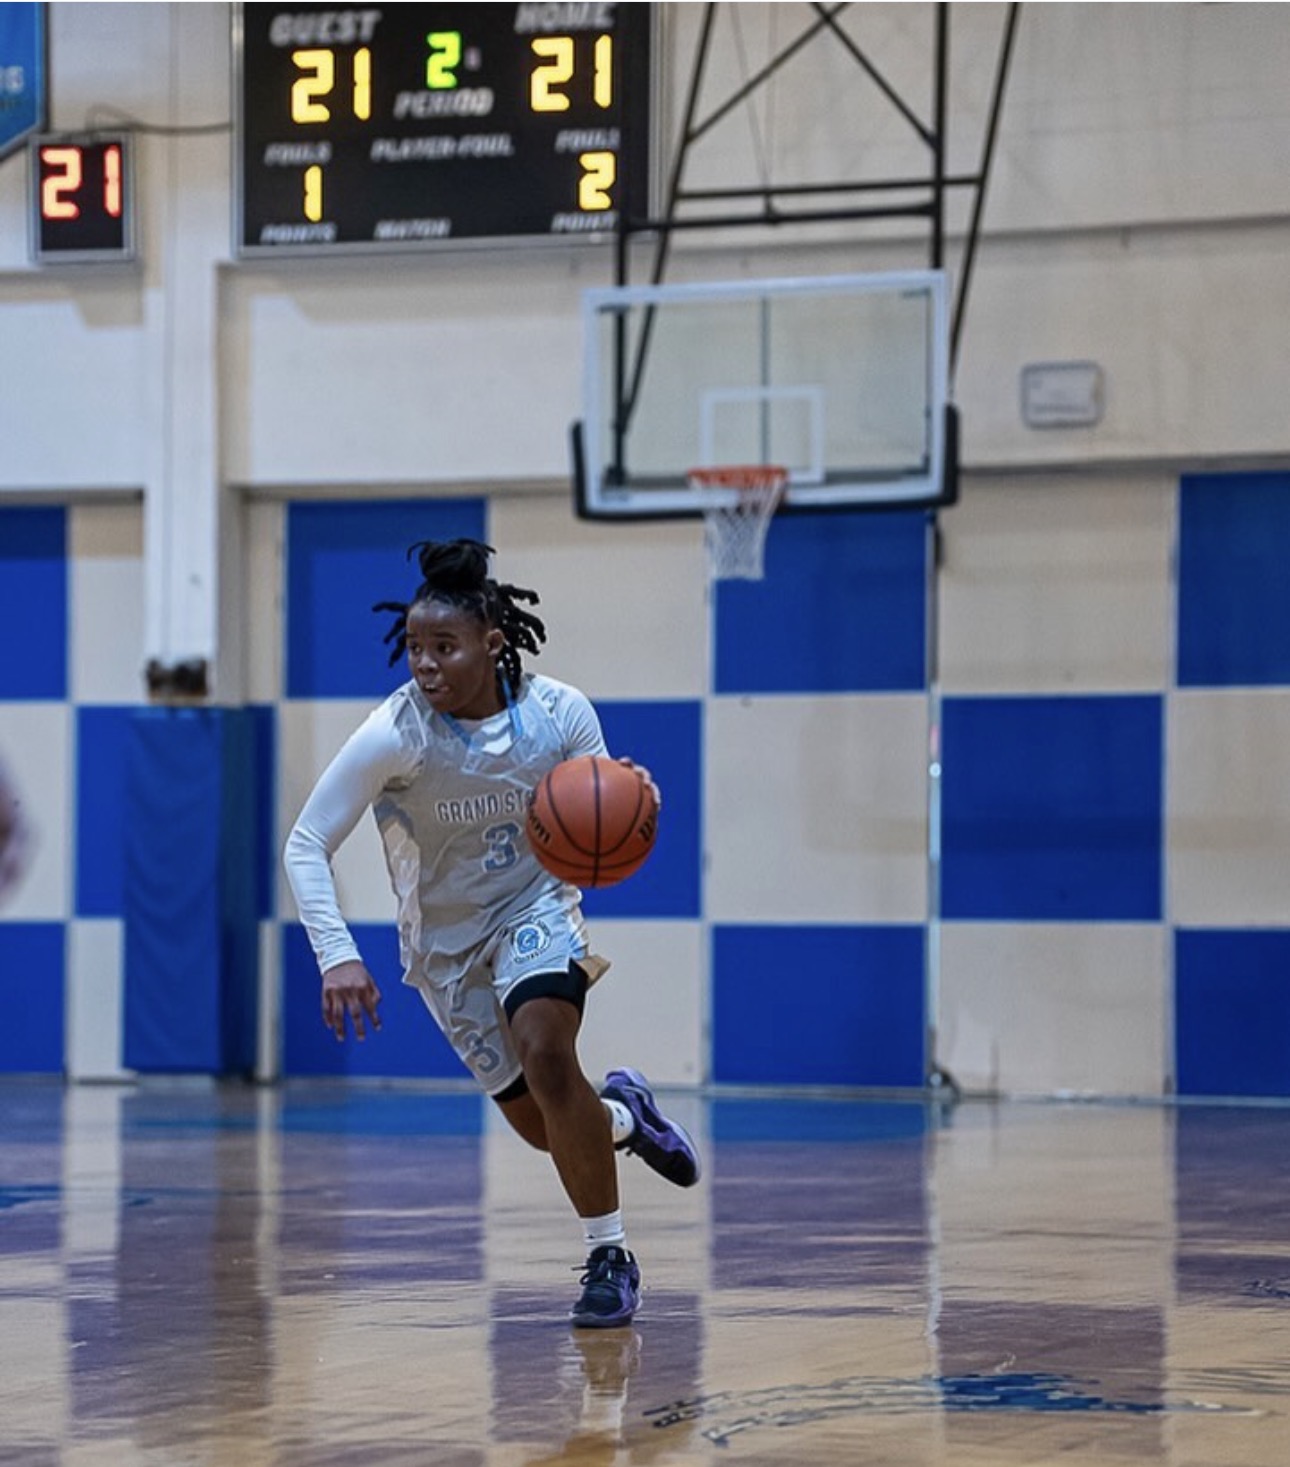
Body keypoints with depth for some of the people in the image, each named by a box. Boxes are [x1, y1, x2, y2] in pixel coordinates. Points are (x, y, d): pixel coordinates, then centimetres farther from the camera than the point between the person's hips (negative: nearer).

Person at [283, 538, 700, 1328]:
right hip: (445, 941, 1)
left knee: (544, 1052, -28)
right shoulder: (394, 734, -24)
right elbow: (306, 846, -21)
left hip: (537, 908, 0)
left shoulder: (559, 712, -17)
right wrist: (338, 958, -33)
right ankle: (624, 1115, 42)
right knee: (542, 1122, 3)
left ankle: (611, 1257, -13)